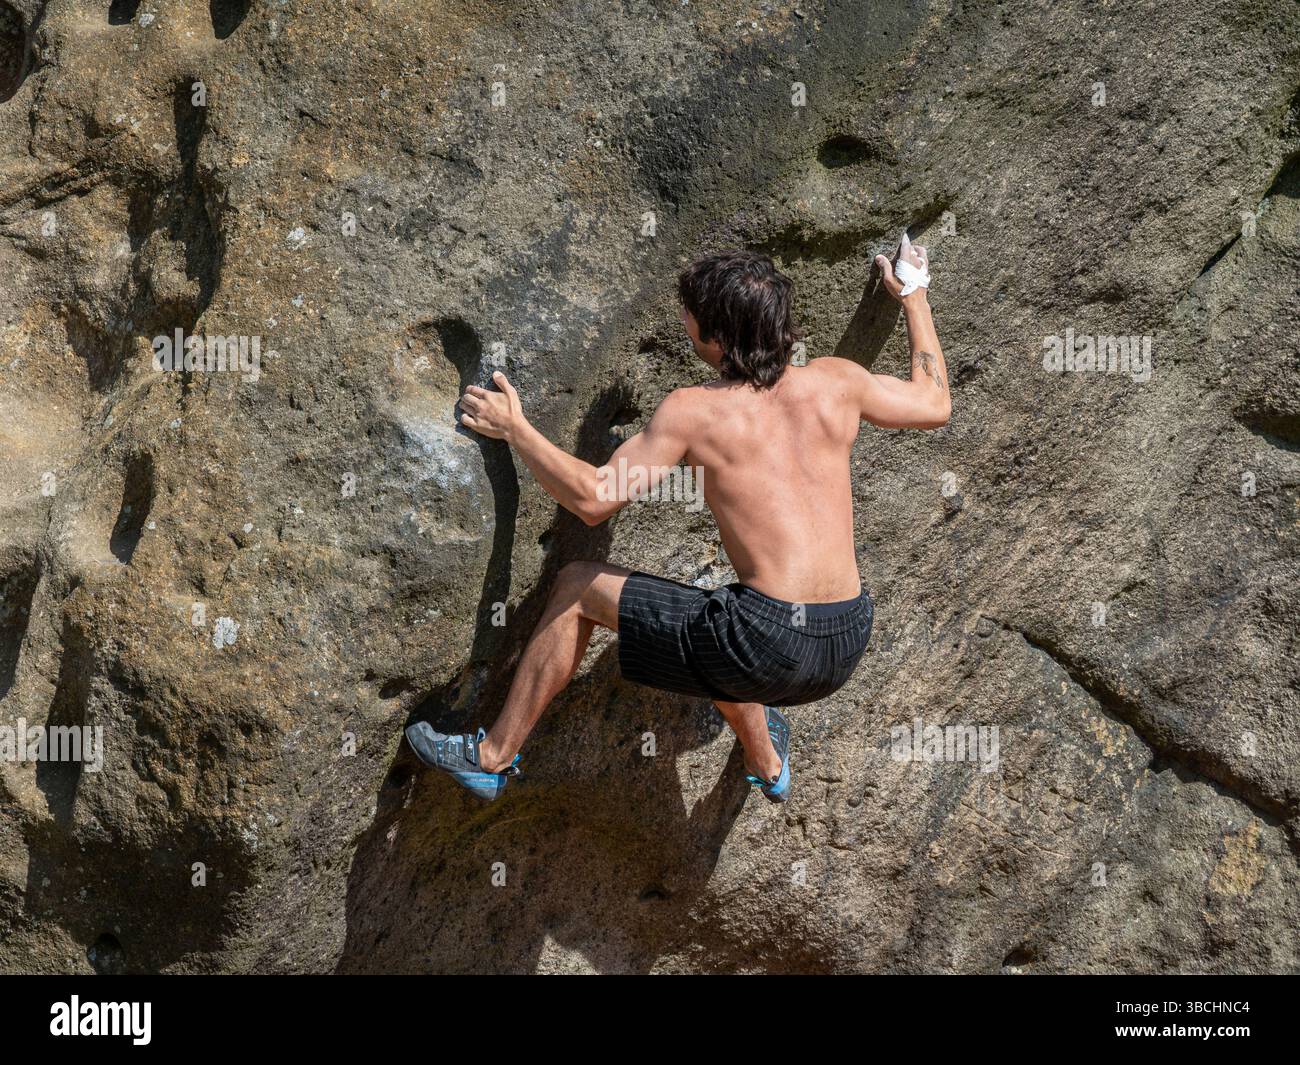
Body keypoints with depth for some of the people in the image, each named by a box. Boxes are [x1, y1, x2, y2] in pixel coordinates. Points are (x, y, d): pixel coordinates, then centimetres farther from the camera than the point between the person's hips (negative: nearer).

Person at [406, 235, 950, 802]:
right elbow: (934, 404, 22)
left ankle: (493, 757, 22)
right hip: (846, 646, 6)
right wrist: (913, 295, 34)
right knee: (705, 626, 40)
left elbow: (592, 498, -8)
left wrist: (515, 430, 5)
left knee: (577, 587, 13)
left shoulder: (693, 411, -6)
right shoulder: (835, 382, 6)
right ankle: (766, 764, 59)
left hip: (769, 641, -6)